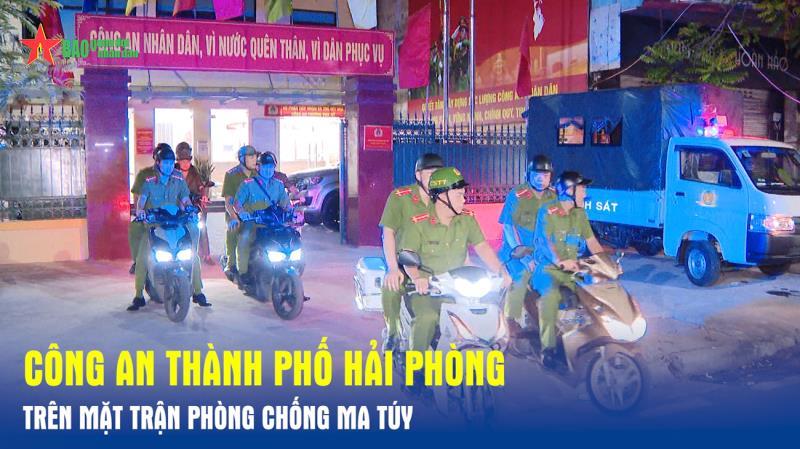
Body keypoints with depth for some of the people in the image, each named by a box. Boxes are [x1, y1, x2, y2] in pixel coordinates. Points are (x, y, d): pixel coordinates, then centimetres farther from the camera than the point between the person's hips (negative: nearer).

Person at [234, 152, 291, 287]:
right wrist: (241, 211, -26)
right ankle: (243, 272, -24)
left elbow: (285, 203, 11)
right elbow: (237, 201, -4)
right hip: (252, 221, -3)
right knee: (245, 237, -33)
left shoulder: (278, 185, 16)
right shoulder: (248, 183, 4)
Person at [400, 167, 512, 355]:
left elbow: (482, 247, 0)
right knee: (428, 318, -31)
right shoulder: (419, 223, -9)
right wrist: (417, 278, -35)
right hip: (425, 287, -5)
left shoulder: (467, 219, 6)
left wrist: (501, 272, -15)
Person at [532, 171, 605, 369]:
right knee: (551, 295, -35)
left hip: (573, 269, 6)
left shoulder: (580, 213, 14)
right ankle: (548, 347, -30)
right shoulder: (547, 211, -7)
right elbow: (544, 240, -20)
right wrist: (560, 262, -36)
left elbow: (591, 241, 14)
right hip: (548, 268, -6)